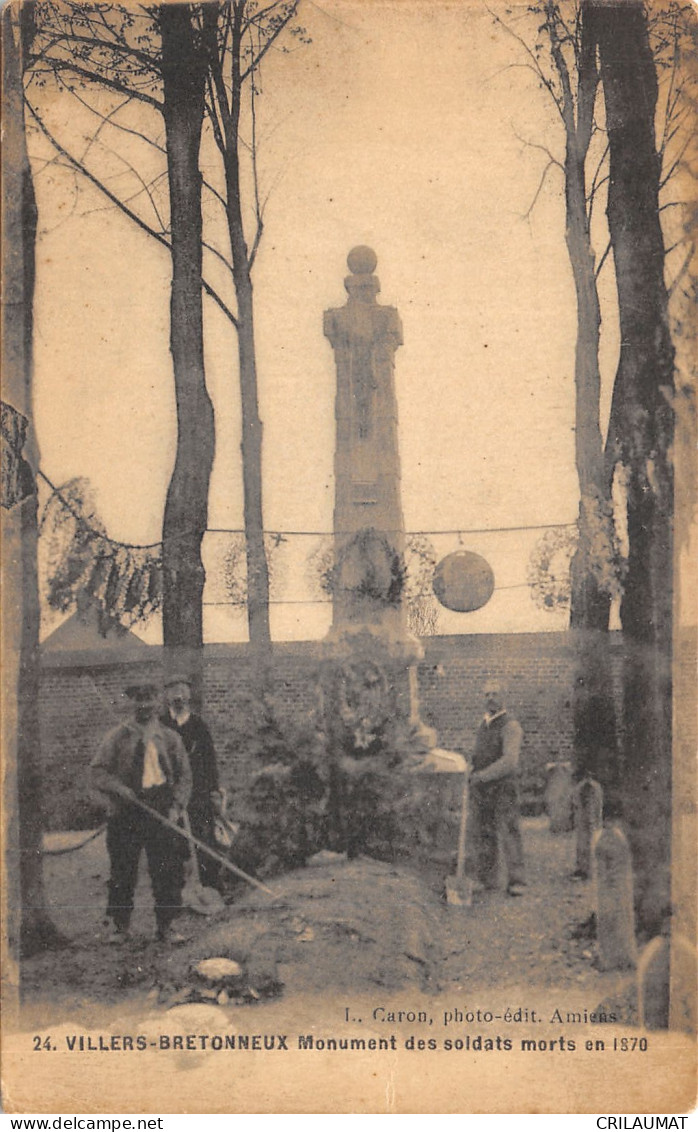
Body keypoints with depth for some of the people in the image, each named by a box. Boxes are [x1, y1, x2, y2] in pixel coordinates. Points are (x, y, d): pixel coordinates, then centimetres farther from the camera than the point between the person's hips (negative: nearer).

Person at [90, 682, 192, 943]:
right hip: (125, 813, -1)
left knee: (167, 872, 0)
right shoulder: (116, 737, 4)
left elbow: (184, 776, 10)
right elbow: (98, 772, 1)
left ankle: (165, 927, 12)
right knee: (122, 872, 3)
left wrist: (176, 807, -4)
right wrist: (120, 789, -16)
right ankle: (120, 926, 18)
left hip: (162, 811, 1)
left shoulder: (170, 738, 8)